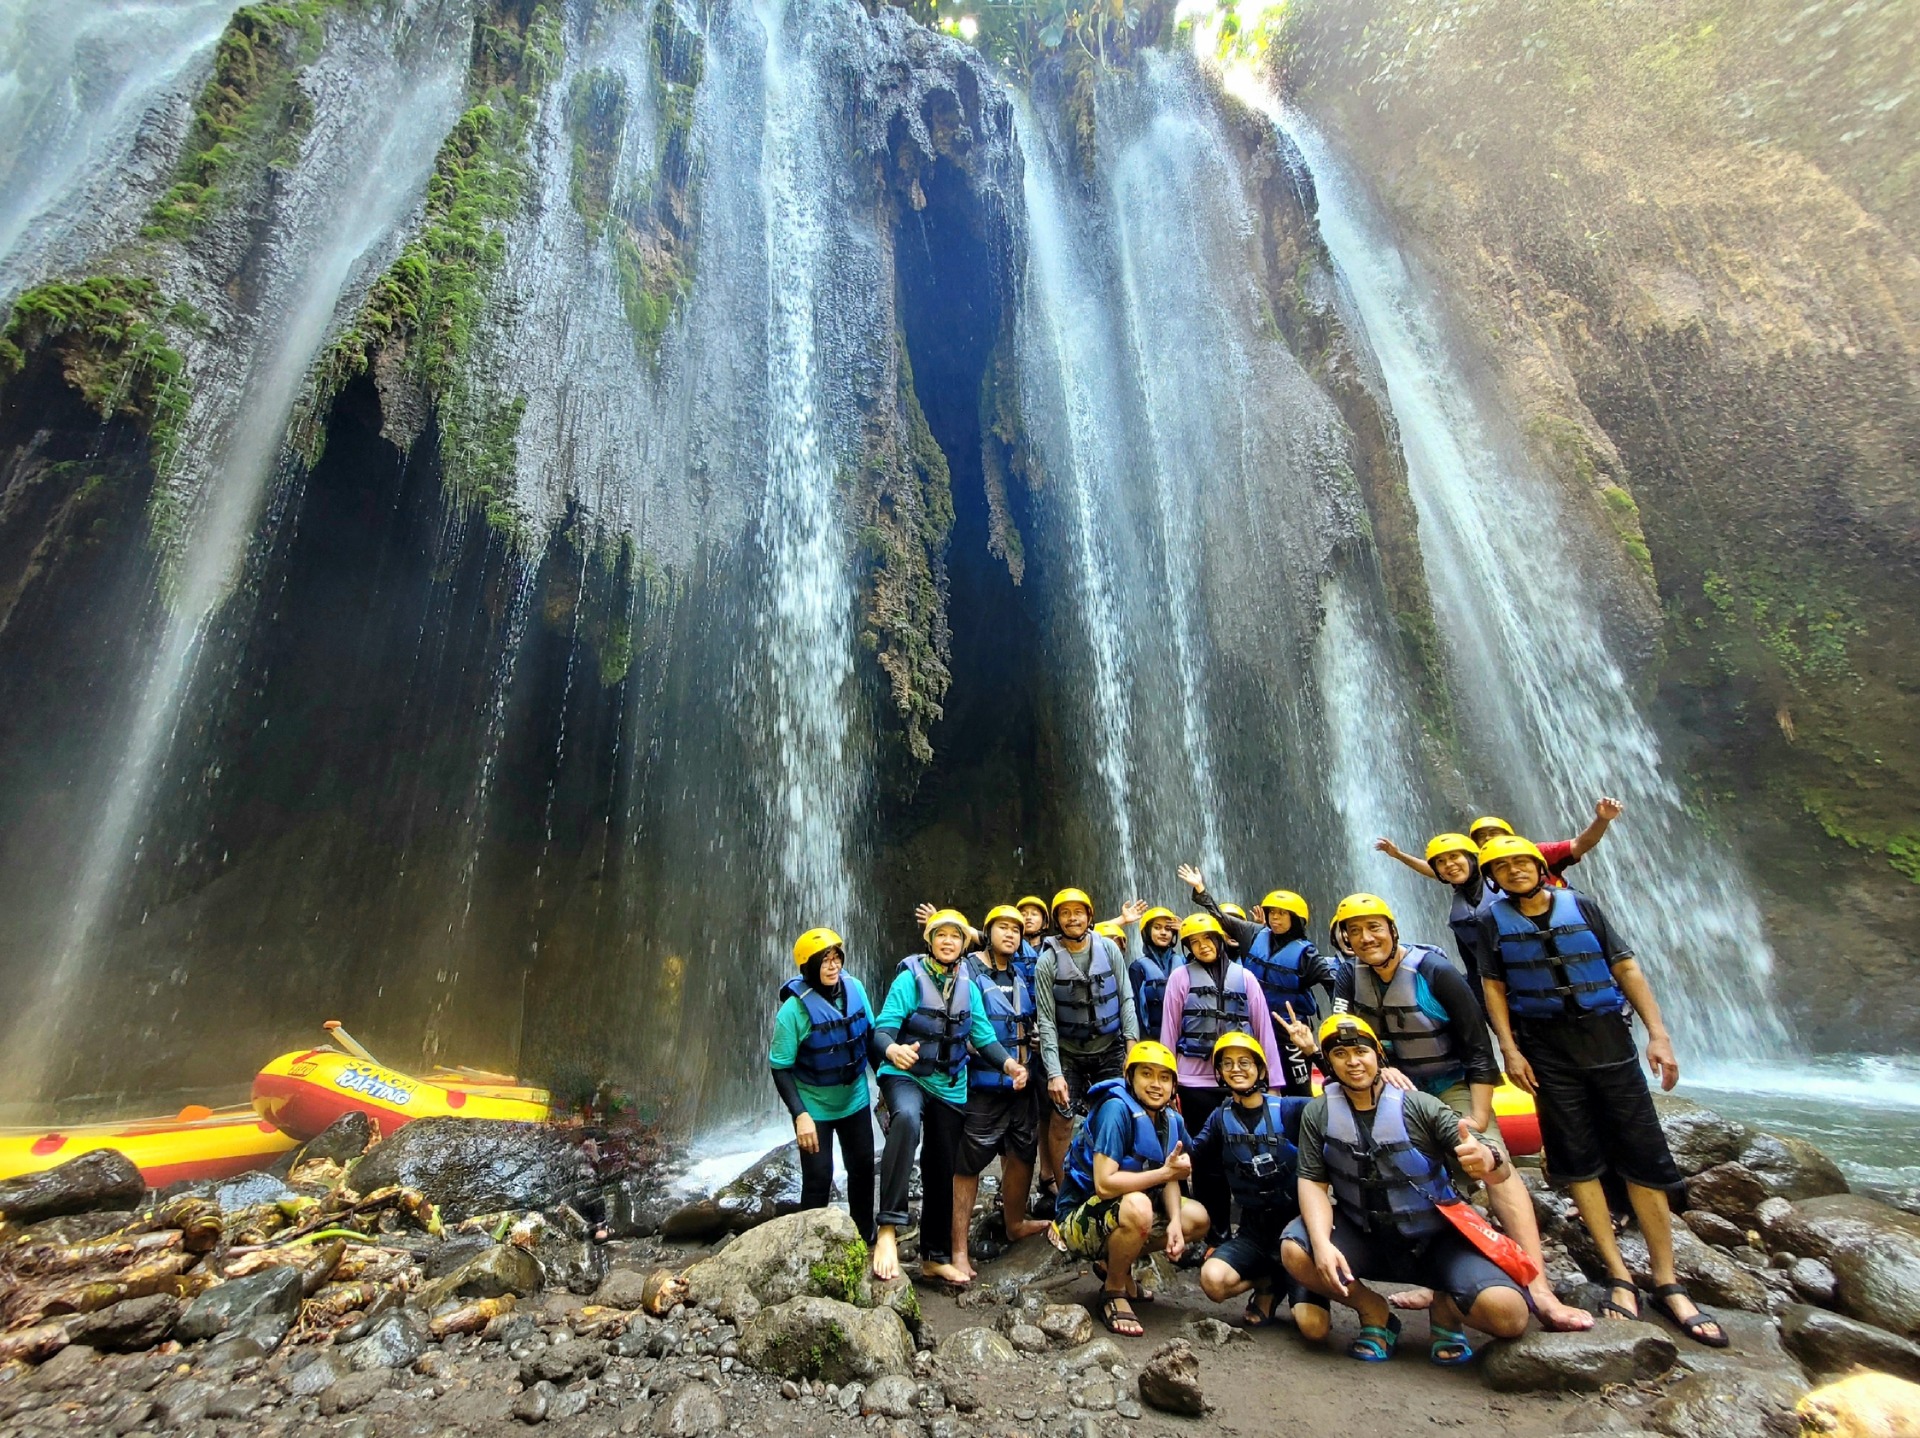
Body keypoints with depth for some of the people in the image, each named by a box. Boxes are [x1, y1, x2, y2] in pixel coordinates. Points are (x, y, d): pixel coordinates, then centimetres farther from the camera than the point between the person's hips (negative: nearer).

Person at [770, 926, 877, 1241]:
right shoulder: (794, 1008, -23)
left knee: (863, 1168, 17)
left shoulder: (855, 989, -12)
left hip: (855, 1100, 5)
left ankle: (865, 1238, 40)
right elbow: (780, 1068, -17)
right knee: (818, 1179, 1)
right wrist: (800, 1115, -24)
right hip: (814, 1108, -4)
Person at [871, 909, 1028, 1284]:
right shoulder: (909, 979, -12)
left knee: (942, 1171, 14)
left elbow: (984, 1037, -2)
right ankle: (888, 1228, -31)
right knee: (907, 1119, -38)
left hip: (950, 1087, 6)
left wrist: (1010, 1064, -20)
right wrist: (893, 1050, -41)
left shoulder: (968, 988, 3)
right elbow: (881, 1029, -19)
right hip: (906, 1075, -5)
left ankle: (934, 1255, 34)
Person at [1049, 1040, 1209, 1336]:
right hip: (1081, 1217, -8)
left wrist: (1174, 1222, -20)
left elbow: (1170, 1178, 0)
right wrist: (1165, 1171, -26)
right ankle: (1113, 1292, -7)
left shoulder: (1170, 1119, -2)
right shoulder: (1116, 1109, -26)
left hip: (1122, 1211, 8)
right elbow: (1104, 1184, -31)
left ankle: (1116, 1264, 15)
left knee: (1197, 1220, -1)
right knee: (1137, 1206, -35)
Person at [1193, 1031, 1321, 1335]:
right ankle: (1266, 1282, 10)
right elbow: (1193, 1160, 1)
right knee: (1212, 1279, -23)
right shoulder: (1220, 1118, 4)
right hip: (1253, 1232, 3)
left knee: (1313, 1327, -19)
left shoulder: (1288, 1109, -8)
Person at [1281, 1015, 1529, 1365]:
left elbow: (1492, 1164, -16)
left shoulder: (1419, 1106, -11)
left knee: (1507, 1314, -27)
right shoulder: (1318, 1115, -6)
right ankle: (1375, 1312, 5)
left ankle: (1445, 1307, 10)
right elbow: (1313, 1182, -9)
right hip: (1364, 1236, 1)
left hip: (1436, 1237, -1)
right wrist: (1322, 1242, -27)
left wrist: (1487, 1159, -41)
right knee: (1295, 1251, -25)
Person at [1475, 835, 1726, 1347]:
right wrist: (1509, 1049, -5)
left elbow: (1625, 967, 3)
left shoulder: (1580, 906, 2)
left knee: (1644, 1156, 2)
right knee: (1576, 1159, 2)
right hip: (1546, 1046, -1)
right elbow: (1494, 986, 1)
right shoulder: (1493, 920, 0)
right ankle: (1619, 1276, 13)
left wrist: (1658, 1033, -5)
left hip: (1607, 1035, 1)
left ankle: (1668, 1284, 14)